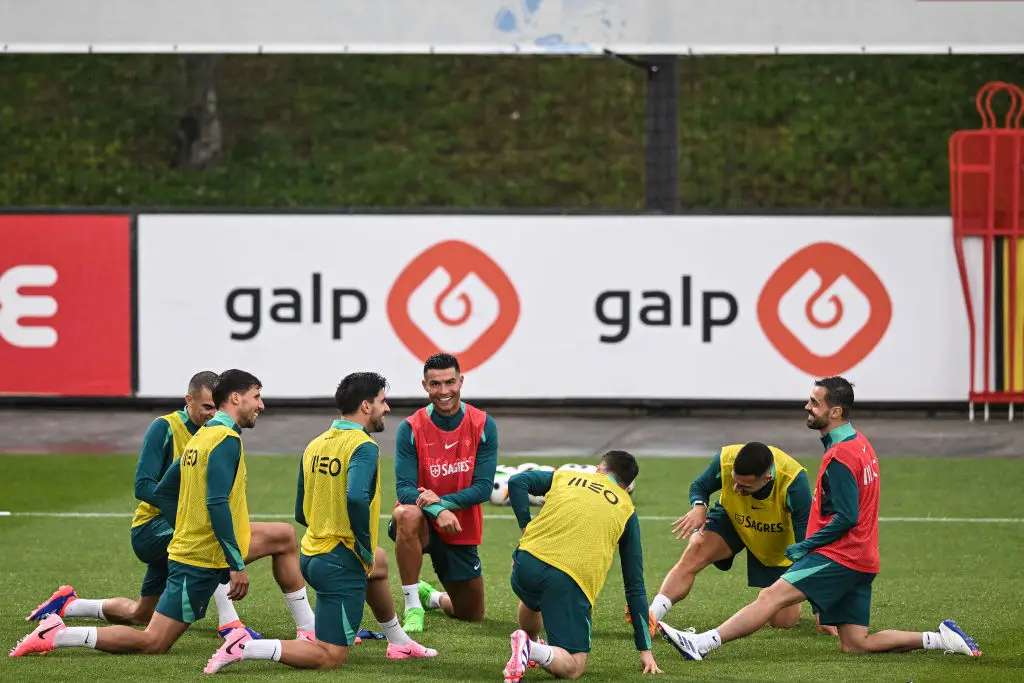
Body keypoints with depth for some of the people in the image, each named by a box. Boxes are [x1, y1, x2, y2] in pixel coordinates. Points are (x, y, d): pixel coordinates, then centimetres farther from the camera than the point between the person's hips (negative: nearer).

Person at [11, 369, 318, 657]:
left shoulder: (203, 436, 14)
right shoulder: (226, 440, -16)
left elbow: (163, 492, 20)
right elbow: (217, 504, -25)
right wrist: (237, 566, -24)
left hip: (190, 545, 10)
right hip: (203, 560, -10)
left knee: (284, 536, 15)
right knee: (153, 643, -6)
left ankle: (307, 630, 17)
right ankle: (56, 635, -6)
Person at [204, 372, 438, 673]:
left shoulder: (314, 446, 8)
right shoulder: (363, 447, -16)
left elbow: (301, 514, 13)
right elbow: (356, 498, -34)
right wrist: (365, 549, -19)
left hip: (311, 554, 9)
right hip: (342, 564, -9)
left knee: (380, 562, 38)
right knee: (330, 658, -5)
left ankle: (399, 642, 48)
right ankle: (244, 647, -16)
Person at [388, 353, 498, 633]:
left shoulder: (483, 425, -7)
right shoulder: (410, 429, -12)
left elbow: (483, 488, -12)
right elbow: (404, 488, -19)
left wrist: (442, 501, -28)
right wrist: (437, 511, -38)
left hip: (462, 529, 3)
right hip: (422, 524, -3)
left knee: (473, 615, 9)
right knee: (407, 515, -40)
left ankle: (430, 596, 45)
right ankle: (412, 606, -26)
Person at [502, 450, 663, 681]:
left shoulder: (565, 477, 23)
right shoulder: (626, 511, 18)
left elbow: (517, 482, 6)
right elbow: (635, 584, 18)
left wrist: (525, 526, 10)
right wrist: (644, 649, 20)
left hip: (527, 564, 4)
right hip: (570, 583, -4)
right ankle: (530, 650, -22)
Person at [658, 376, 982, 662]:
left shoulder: (840, 456, -16)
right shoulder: (859, 442, 15)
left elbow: (846, 517, -20)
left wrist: (806, 546, -13)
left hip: (840, 557, -10)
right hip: (860, 559, 10)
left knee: (771, 597, -16)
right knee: (855, 645, 8)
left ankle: (702, 643, -23)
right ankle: (941, 639, 7)